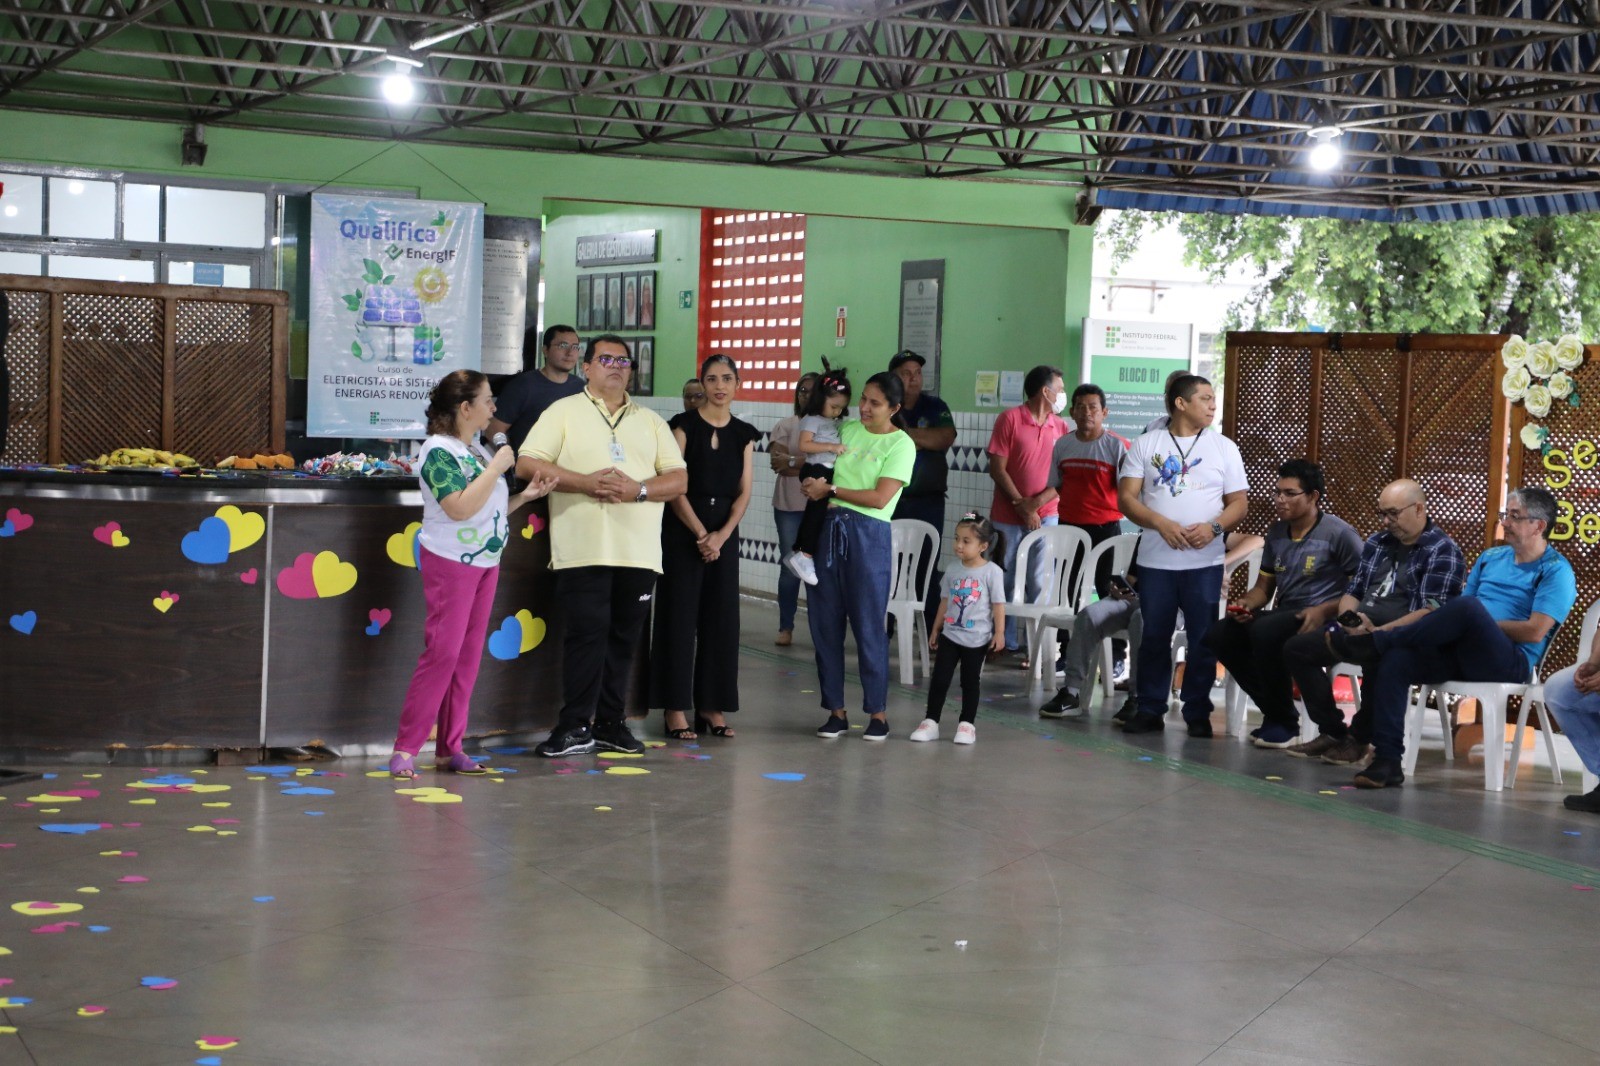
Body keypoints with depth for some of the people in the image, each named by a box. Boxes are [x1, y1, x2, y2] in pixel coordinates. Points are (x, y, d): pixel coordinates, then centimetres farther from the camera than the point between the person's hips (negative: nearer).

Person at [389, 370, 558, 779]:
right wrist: (497, 466, -18)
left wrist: (525, 496, 5)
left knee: (468, 657, 7)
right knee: (442, 653, -10)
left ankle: (449, 749, 12)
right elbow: (461, 508, -24)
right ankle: (406, 748, -5)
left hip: (485, 562, 8)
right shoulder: (439, 450, -13)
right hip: (451, 562, -8)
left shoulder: (477, 451, 12)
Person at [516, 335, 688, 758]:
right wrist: (585, 482, -13)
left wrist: (638, 490, -9)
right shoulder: (564, 412, 8)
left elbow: (678, 479, 10)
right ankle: (575, 727, -2)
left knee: (623, 637, 6)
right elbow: (527, 465, -2)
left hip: (639, 551, 4)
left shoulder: (651, 421, 18)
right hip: (583, 548, -4)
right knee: (587, 632, -8)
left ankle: (610, 723, 15)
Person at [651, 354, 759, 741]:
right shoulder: (685, 425, -3)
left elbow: (744, 492, 5)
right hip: (682, 530, -4)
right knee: (680, 615, -3)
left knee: (721, 617, 5)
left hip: (725, 533, 4)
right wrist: (700, 534, -13)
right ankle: (676, 708, 1)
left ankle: (711, 706, 12)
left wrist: (721, 535, -9)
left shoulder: (743, 433, 9)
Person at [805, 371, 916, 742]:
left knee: (868, 625, -4)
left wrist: (830, 490, -8)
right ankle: (835, 710, 13)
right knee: (824, 623, 5)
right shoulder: (847, 430, 13)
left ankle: (878, 712, 6)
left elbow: (880, 498, -12)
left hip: (868, 534, -5)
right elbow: (817, 470, 23)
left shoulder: (901, 444, -3)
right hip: (830, 528, 5)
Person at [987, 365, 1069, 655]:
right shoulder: (1010, 419, -4)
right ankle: (1005, 642, 13)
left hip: (1045, 515, 2)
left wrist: (1038, 501, -11)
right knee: (1005, 581, 4)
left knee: (1040, 582, -2)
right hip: (1008, 515, -2)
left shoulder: (1060, 426, 7)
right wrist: (1022, 506, -11)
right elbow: (997, 469, -7)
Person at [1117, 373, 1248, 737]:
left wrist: (1214, 527, -15)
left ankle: (1198, 713, 10)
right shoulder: (1145, 445, 4)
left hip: (1205, 562, 0)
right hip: (1156, 560, 0)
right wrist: (1162, 524, -17)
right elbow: (1126, 497, -1)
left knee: (1203, 640, 1)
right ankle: (1150, 710, 15)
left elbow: (1239, 504, 5)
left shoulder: (1224, 448, 7)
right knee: (1154, 637, 6)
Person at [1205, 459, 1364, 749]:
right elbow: (1263, 587, 20)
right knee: (1218, 635, -13)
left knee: (1264, 631, -35)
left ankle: (1284, 722, -15)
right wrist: (1246, 603, -3)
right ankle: (1275, 710, -1)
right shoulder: (1276, 533, 13)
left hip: (1322, 621, -8)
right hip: (1283, 615, 8)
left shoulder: (1339, 533, -8)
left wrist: (1324, 610, -22)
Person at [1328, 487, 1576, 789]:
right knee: (1395, 660, -23)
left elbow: (1535, 632, -10)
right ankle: (1387, 761, -26)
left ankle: (1374, 642, -25)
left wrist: (1480, 625, -5)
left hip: (1511, 662, -6)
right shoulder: (1491, 557, 22)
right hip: (1459, 652, 6)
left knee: (1470, 607, -36)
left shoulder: (1556, 571, 1)